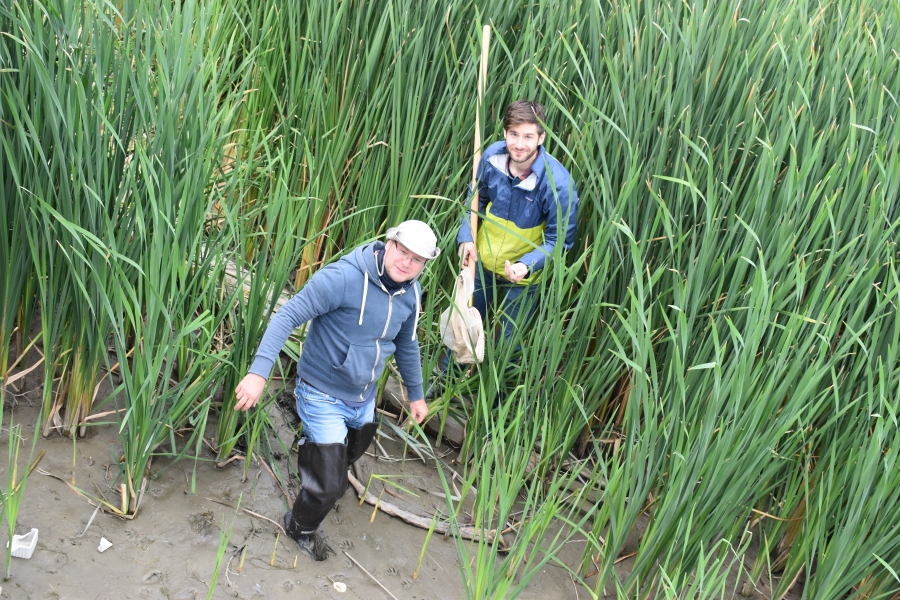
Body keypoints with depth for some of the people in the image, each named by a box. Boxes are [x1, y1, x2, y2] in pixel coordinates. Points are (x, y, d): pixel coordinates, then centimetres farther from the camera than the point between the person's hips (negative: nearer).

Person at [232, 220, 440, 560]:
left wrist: (416, 394, 20)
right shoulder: (344, 278, -28)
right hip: (324, 395, -7)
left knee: (351, 452, 30)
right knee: (329, 486, -2)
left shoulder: (411, 293, -5)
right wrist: (259, 372, -39)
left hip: (363, 398, 7)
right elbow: (288, 316, -29)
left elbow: (407, 344, 13)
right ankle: (301, 527, 31)